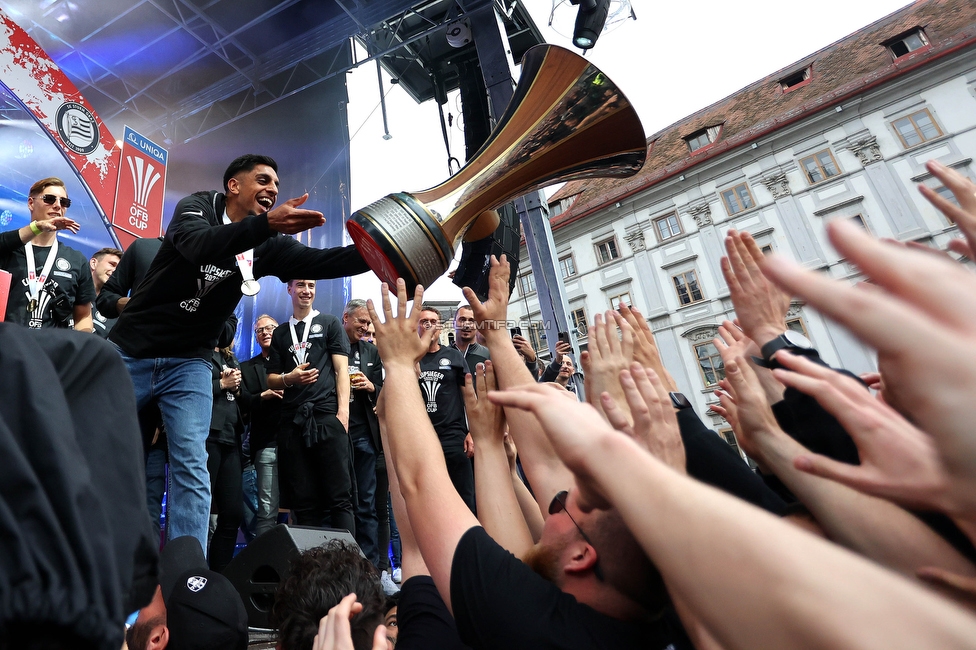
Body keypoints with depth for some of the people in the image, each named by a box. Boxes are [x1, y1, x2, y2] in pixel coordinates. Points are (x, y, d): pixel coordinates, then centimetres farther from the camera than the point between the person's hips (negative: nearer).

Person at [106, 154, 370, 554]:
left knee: (191, 465, -7)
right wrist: (268, 223, -45)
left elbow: (322, 262, -10)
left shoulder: (266, 246, 2)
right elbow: (198, 246, -30)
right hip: (131, 351, -2)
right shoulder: (198, 206, -7)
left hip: (189, 362, 2)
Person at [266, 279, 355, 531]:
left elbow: (341, 370, 3)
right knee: (302, 500, 5)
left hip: (327, 416, -3)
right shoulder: (281, 333, 20)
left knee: (339, 496, -6)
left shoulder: (329, 323, 11)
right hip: (293, 420, 4)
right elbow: (271, 380, 18)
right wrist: (290, 378, -5)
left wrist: (343, 410, -10)